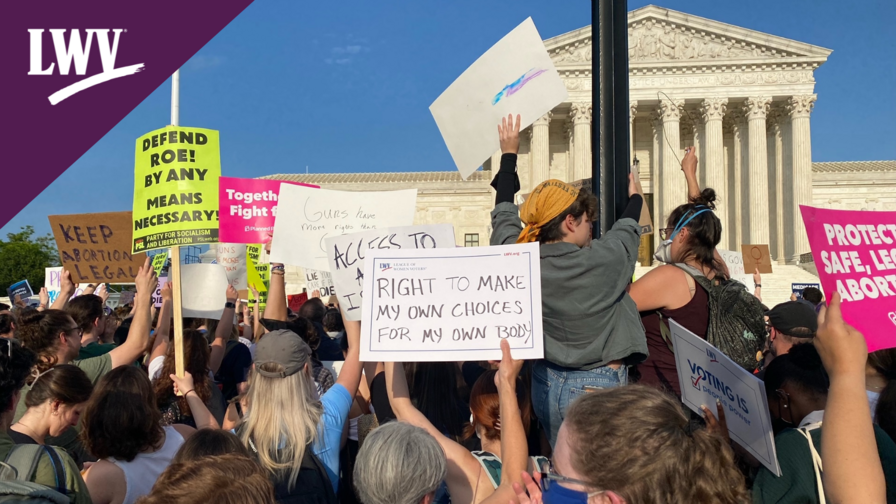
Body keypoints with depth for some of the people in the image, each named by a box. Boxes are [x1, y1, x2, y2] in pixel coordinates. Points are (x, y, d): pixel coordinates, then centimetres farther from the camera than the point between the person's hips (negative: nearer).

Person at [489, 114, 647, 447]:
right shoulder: (605, 260, -17)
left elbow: (504, 217, 11)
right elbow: (627, 230, 7)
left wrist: (509, 153, 24)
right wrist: (635, 197, 31)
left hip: (545, 384, 5)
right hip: (598, 388, -5)